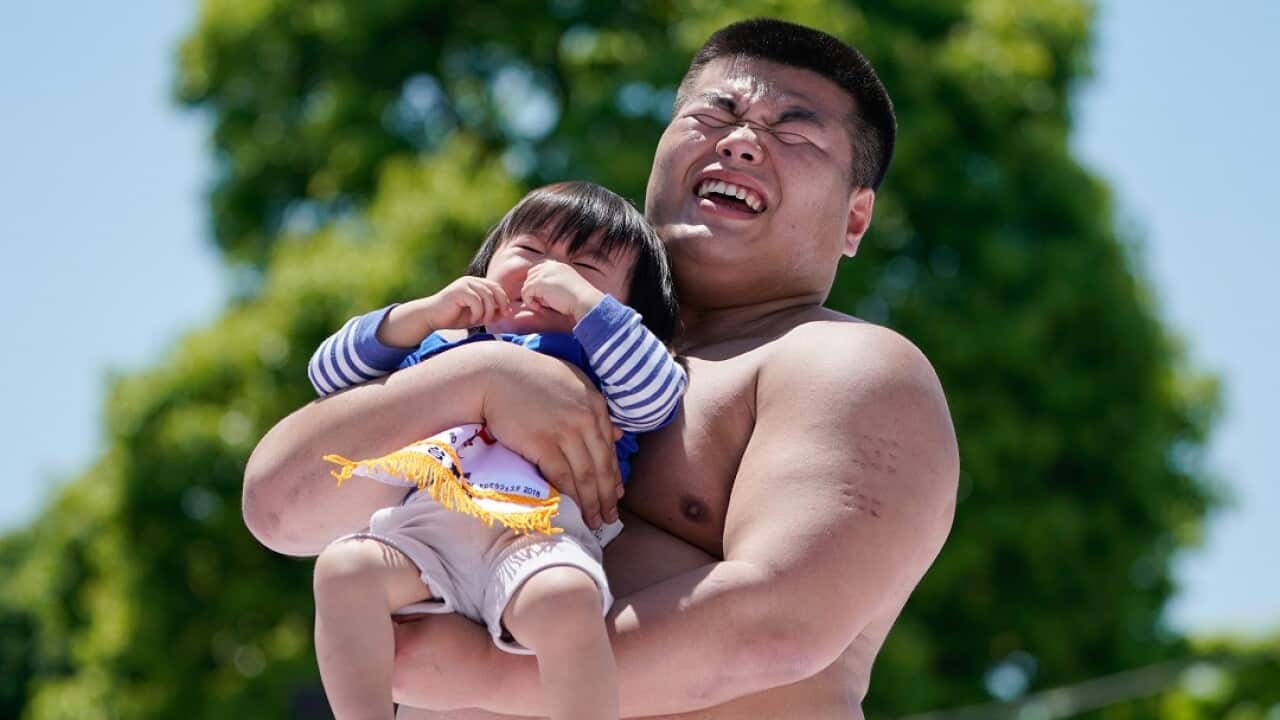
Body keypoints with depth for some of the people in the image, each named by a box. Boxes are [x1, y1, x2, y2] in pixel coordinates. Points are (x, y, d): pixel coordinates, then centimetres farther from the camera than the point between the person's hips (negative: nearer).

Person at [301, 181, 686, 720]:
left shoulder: (595, 360, 26)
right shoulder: (441, 346, 34)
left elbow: (658, 395, 5)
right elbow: (330, 373, 29)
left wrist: (584, 298, 8)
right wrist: (428, 313, 20)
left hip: (538, 535, -3)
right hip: (420, 529, 3)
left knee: (564, 599, -37)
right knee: (343, 567, -27)